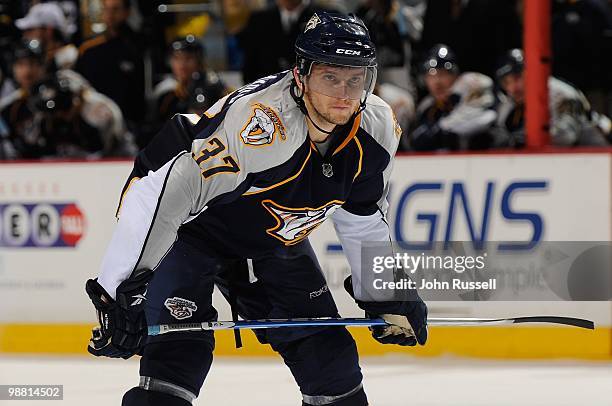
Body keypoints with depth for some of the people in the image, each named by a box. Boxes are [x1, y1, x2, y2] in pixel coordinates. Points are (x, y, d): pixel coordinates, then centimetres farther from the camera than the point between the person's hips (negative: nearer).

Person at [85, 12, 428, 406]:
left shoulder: (377, 128, -14)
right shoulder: (257, 121, -38)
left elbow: (363, 218, 6)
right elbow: (161, 192, -40)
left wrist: (387, 295, 8)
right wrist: (122, 292, -44)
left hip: (273, 239, 7)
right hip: (191, 230, -7)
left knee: (331, 358, 5)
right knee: (180, 350, -24)